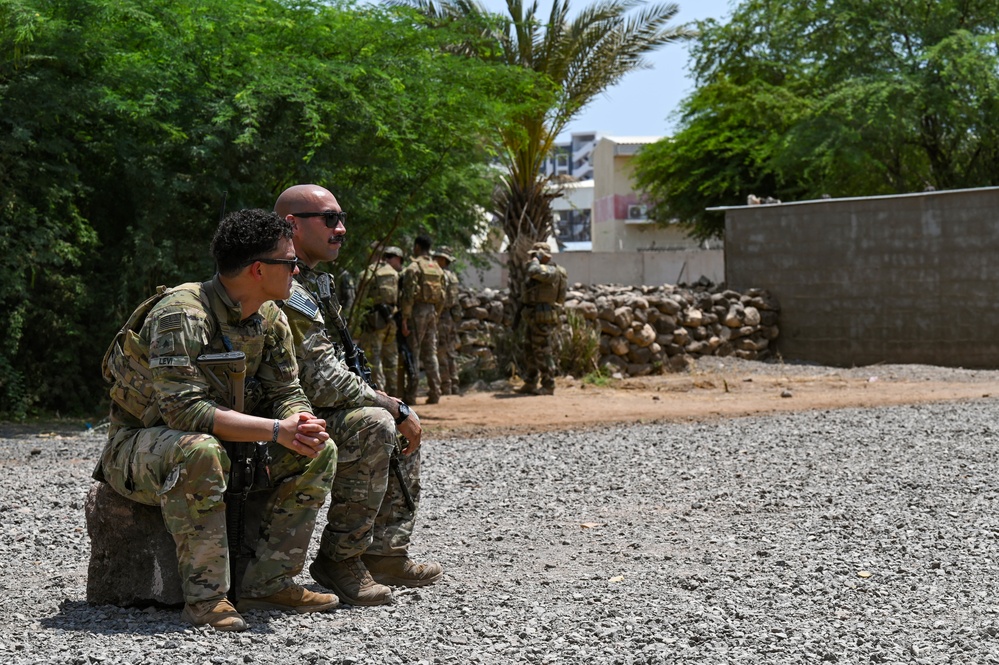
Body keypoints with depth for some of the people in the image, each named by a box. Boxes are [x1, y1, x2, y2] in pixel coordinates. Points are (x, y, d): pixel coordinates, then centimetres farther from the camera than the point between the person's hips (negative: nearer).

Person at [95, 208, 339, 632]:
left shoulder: (270, 318, -1)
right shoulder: (182, 313, -27)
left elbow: (286, 394, 2)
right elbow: (185, 410, -35)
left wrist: (302, 425, -23)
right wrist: (277, 430, -36)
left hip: (221, 445, 8)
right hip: (138, 450, -8)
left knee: (318, 452, -8)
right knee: (199, 452, -41)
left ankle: (267, 583, -6)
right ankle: (205, 598, -29)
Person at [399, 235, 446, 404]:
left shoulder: (414, 267, -9)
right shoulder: (437, 268, 13)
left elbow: (408, 295, -15)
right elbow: (442, 296, 14)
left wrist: (404, 319, -13)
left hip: (417, 310, -6)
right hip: (432, 311, 7)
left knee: (413, 353, -4)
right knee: (431, 353, 9)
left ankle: (411, 395, -4)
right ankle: (434, 393, 7)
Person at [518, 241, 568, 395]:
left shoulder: (551, 271, -13)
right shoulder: (541, 270, 18)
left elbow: (534, 271, -30)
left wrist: (535, 260, -15)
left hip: (542, 316, -11)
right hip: (533, 316, 11)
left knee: (542, 351, -9)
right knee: (529, 350, 14)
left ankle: (548, 386, -5)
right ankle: (530, 384, 21)